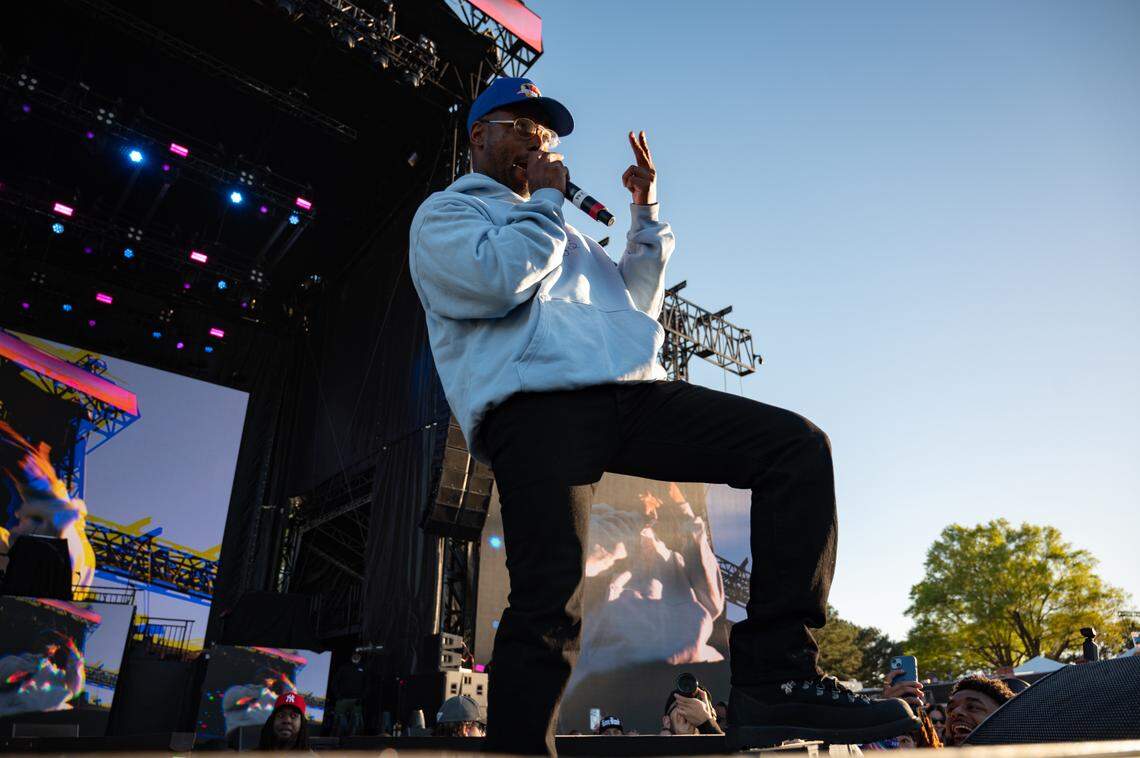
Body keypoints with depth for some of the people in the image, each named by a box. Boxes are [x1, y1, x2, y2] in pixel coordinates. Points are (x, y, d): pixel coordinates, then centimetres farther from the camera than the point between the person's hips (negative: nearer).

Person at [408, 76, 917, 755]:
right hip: (537, 404, -6)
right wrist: (546, 199, 10)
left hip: (630, 394, 6)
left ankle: (775, 675, -15)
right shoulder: (445, 213, 18)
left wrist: (647, 212, 26)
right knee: (550, 602, -20)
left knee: (799, 445, -9)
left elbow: (637, 304, 34)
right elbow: (496, 281, -6)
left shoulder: (566, 232, 38)